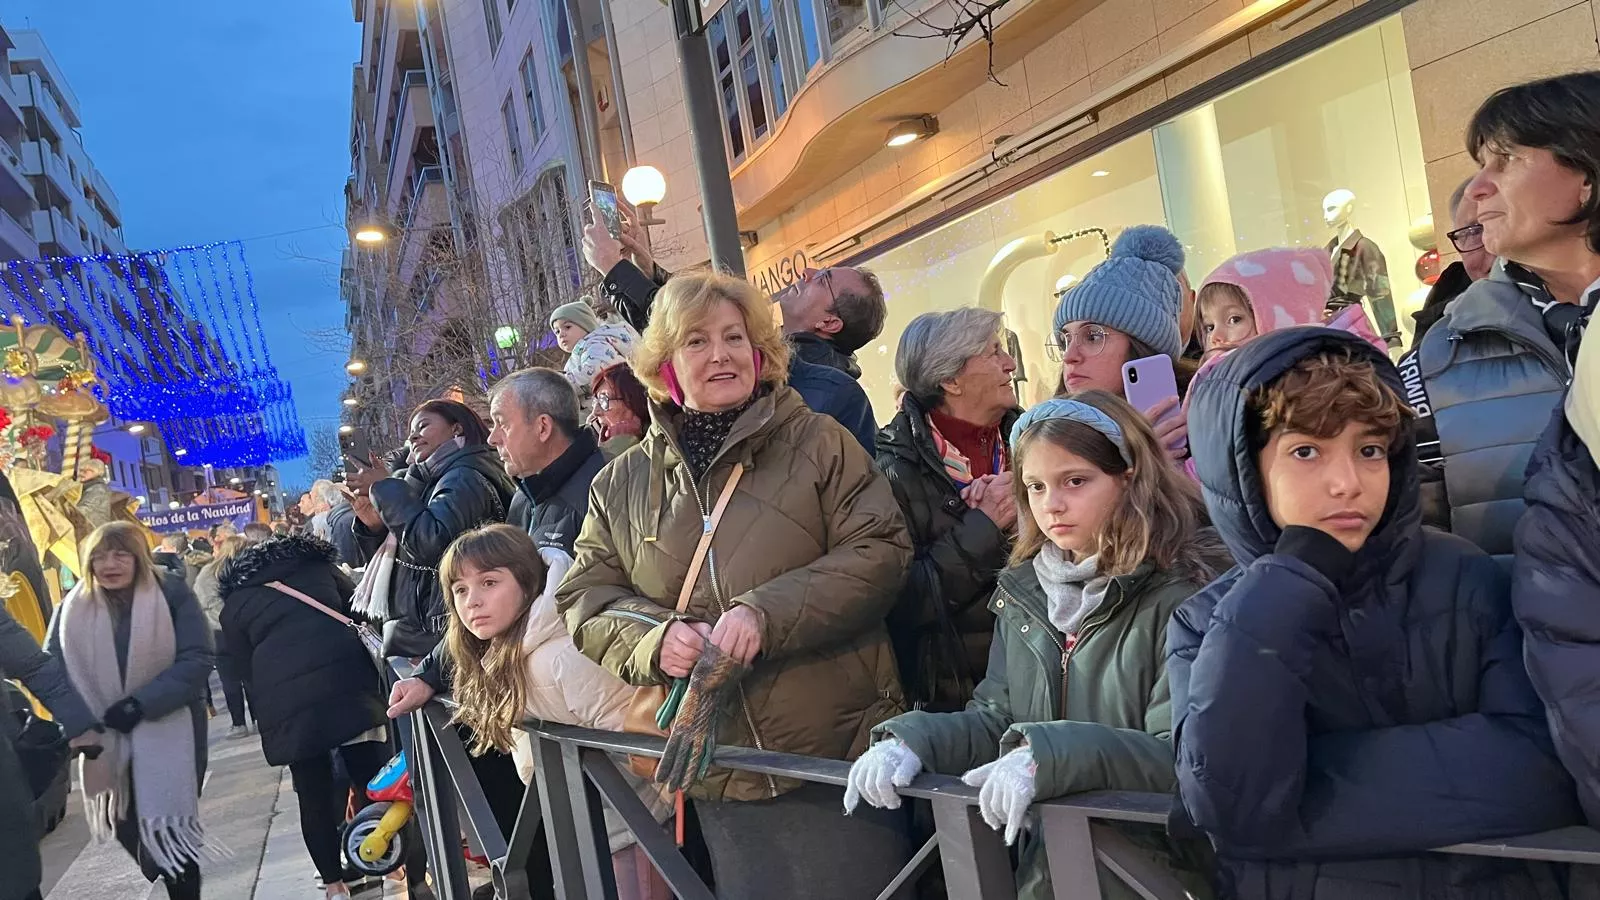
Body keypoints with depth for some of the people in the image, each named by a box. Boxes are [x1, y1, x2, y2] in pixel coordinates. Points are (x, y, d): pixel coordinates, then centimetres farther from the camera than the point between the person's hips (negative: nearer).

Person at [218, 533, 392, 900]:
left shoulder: (234, 604, 22)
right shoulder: (318, 564, 25)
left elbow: (247, 670, 17)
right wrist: (374, 681, 29)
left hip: (287, 701, 0)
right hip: (348, 683, 0)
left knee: (315, 797, 12)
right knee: (375, 784, 8)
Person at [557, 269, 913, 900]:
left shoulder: (819, 443, -1)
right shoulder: (623, 483, 8)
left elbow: (879, 550, -9)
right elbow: (585, 597, 7)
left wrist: (767, 612, -21)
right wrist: (655, 637, -14)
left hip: (836, 750, -2)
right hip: (719, 771, 3)